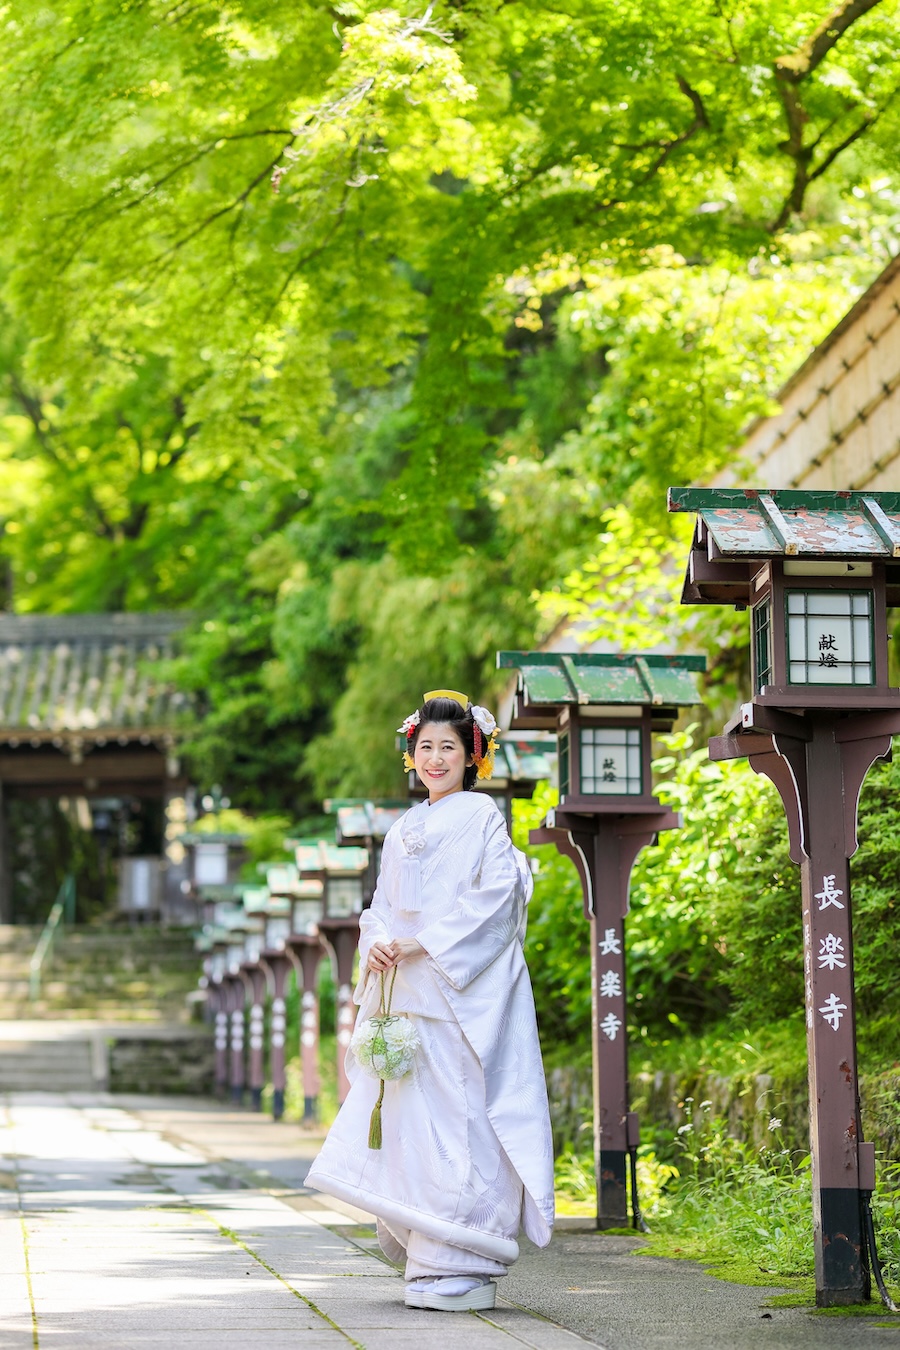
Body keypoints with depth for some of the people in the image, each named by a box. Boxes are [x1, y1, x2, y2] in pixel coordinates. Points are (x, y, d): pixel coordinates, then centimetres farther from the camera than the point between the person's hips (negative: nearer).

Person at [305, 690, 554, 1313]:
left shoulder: (481, 816, 0)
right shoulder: (404, 830, 19)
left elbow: (497, 894, -11)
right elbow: (382, 906, 19)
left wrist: (422, 942, -14)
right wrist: (376, 944, -3)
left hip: (464, 991, -6)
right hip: (406, 992, 6)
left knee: (458, 1115, -9)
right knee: (411, 1117, 4)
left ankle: (466, 1268, -8)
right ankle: (432, 1260, 11)